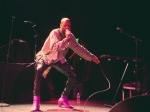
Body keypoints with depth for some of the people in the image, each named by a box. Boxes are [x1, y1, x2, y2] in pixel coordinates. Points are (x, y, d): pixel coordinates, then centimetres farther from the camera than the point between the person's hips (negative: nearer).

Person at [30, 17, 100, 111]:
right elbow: (54, 48, -42)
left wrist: (92, 57, 4)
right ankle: (36, 102, -35)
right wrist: (66, 39, -48)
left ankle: (63, 99, 12)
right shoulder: (55, 33, -26)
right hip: (45, 57, -6)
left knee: (73, 75, -4)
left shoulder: (71, 36, -7)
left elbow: (79, 48, 5)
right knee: (39, 71, -36)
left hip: (58, 59, 7)